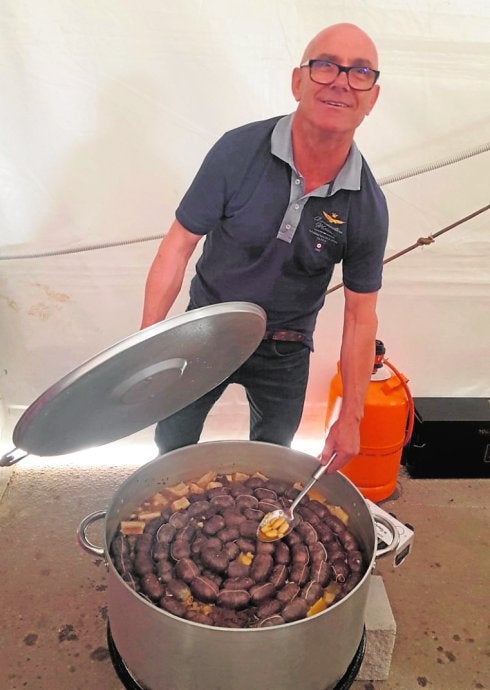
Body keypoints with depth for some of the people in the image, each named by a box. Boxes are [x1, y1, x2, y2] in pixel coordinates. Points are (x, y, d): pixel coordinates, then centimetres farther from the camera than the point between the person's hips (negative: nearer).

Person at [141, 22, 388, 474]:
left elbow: (360, 316, -7)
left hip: (284, 354, 1)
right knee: (173, 449, 20)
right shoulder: (239, 151, -20)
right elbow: (180, 245, -15)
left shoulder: (368, 207, -14)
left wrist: (351, 418, -5)